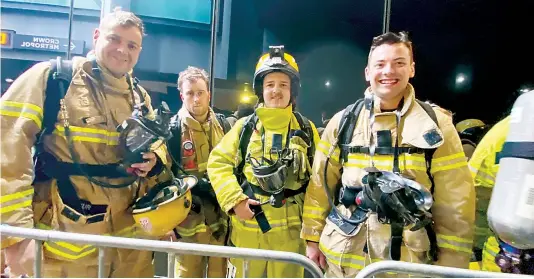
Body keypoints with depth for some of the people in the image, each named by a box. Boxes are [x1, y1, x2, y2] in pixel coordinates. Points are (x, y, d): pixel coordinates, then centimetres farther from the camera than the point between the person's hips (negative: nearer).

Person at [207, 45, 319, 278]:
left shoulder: (306, 129, 3)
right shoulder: (245, 127, 1)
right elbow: (218, 163, 0)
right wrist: (234, 200, -12)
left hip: (290, 229, 1)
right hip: (248, 226, 0)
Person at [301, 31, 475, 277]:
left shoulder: (436, 124, -5)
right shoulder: (343, 122, -3)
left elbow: (455, 203, -3)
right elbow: (319, 186, 1)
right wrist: (312, 239, 2)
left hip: (409, 259, 0)